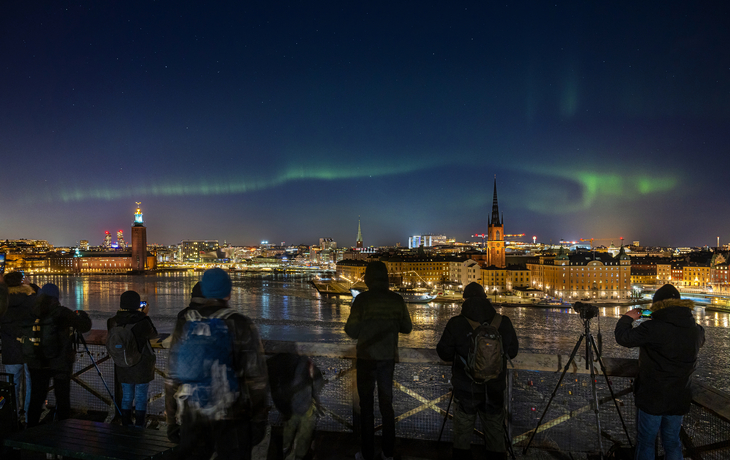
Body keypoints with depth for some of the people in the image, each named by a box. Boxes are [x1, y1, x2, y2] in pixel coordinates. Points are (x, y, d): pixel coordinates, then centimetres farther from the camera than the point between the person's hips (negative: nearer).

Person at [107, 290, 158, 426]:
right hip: (142, 367, -4)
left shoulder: (114, 321, -9)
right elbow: (154, 335, -4)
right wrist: (146, 316, 1)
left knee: (126, 397, 18)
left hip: (123, 367, 4)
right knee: (141, 398, 9)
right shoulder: (142, 322, -23)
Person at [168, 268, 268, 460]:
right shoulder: (243, 326, -12)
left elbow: (173, 373, 2)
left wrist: (173, 416, 13)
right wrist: (259, 419, 1)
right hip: (232, 416, -3)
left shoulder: (185, 324, -3)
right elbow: (256, 378, -10)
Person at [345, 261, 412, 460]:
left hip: (367, 358, -3)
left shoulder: (362, 299, -14)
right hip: (388, 357, 3)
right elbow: (407, 327, 5)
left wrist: (349, 325, 9)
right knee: (387, 403, 16)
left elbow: (352, 331, -12)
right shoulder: (396, 299, -3)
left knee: (366, 404, 8)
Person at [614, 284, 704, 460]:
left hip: (652, 399, -5)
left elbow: (623, 337, -17)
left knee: (646, 442, 11)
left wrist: (628, 318, 0)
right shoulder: (696, 330, -3)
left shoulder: (652, 328, -23)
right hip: (679, 399, 5)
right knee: (672, 442, 20)